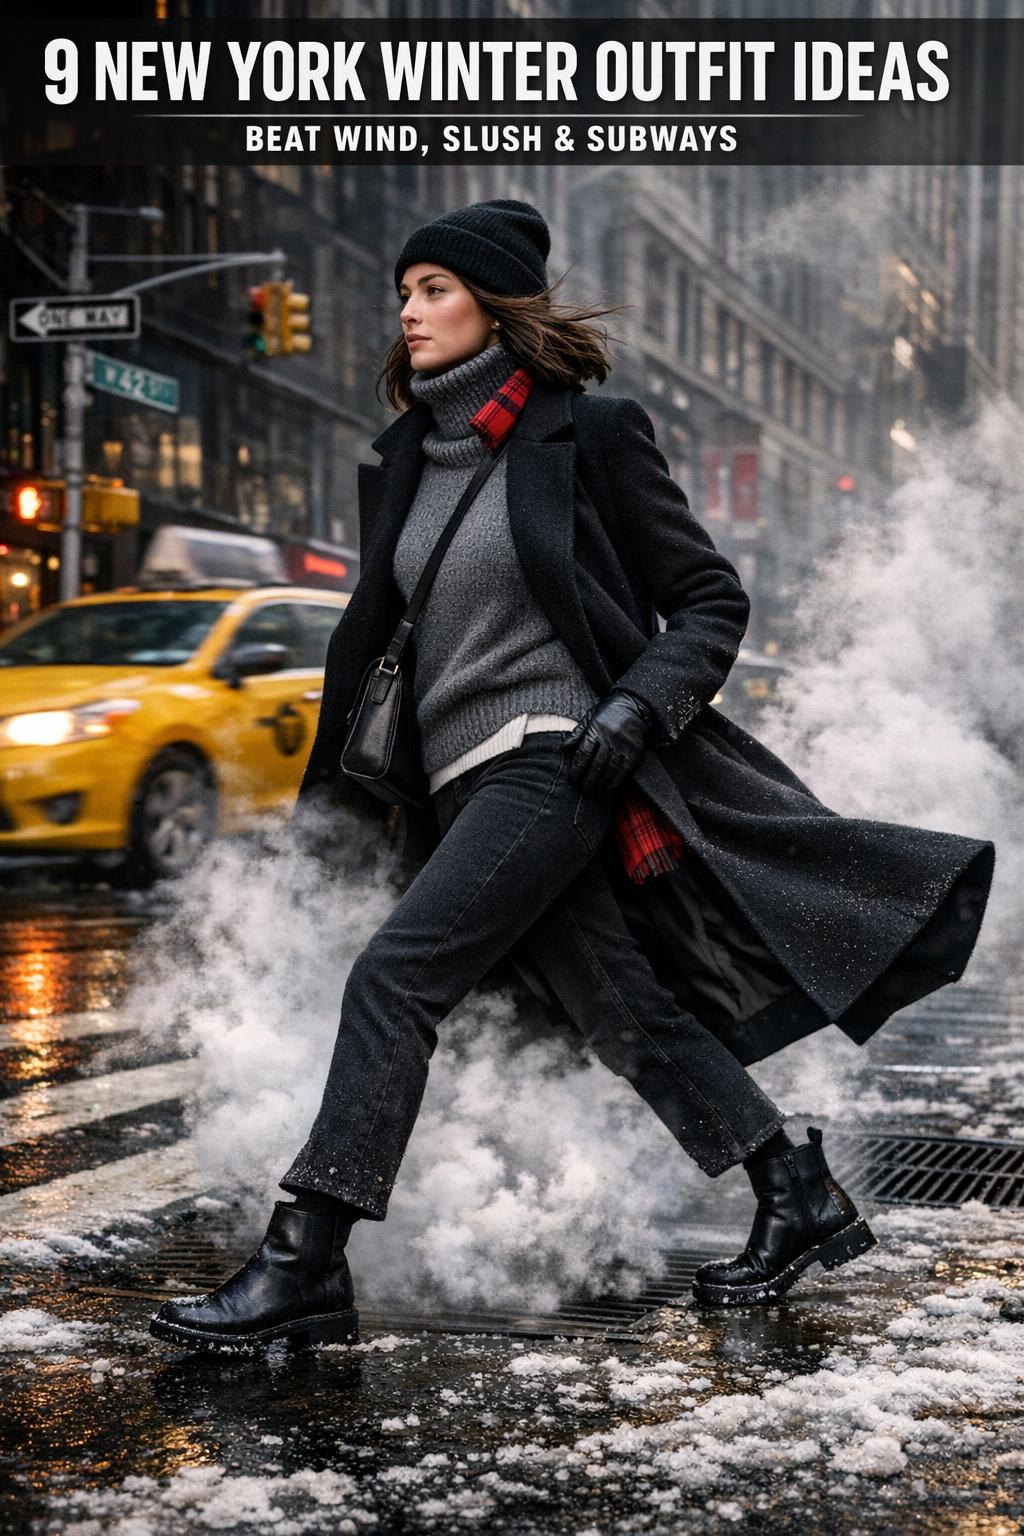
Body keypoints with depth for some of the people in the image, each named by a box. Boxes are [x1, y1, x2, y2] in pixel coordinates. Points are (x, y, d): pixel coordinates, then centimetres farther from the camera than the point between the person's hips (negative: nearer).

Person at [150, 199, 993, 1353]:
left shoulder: (586, 434, -3)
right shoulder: (405, 463, 15)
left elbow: (712, 600, -1)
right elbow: (370, 630, 23)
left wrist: (636, 707, -17)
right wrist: (325, 786, 22)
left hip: (550, 759, -6)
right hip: (463, 780, 7)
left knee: (392, 976, -17)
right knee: (623, 1012, 4)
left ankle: (303, 1267, -12)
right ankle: (802, 1204, 18)